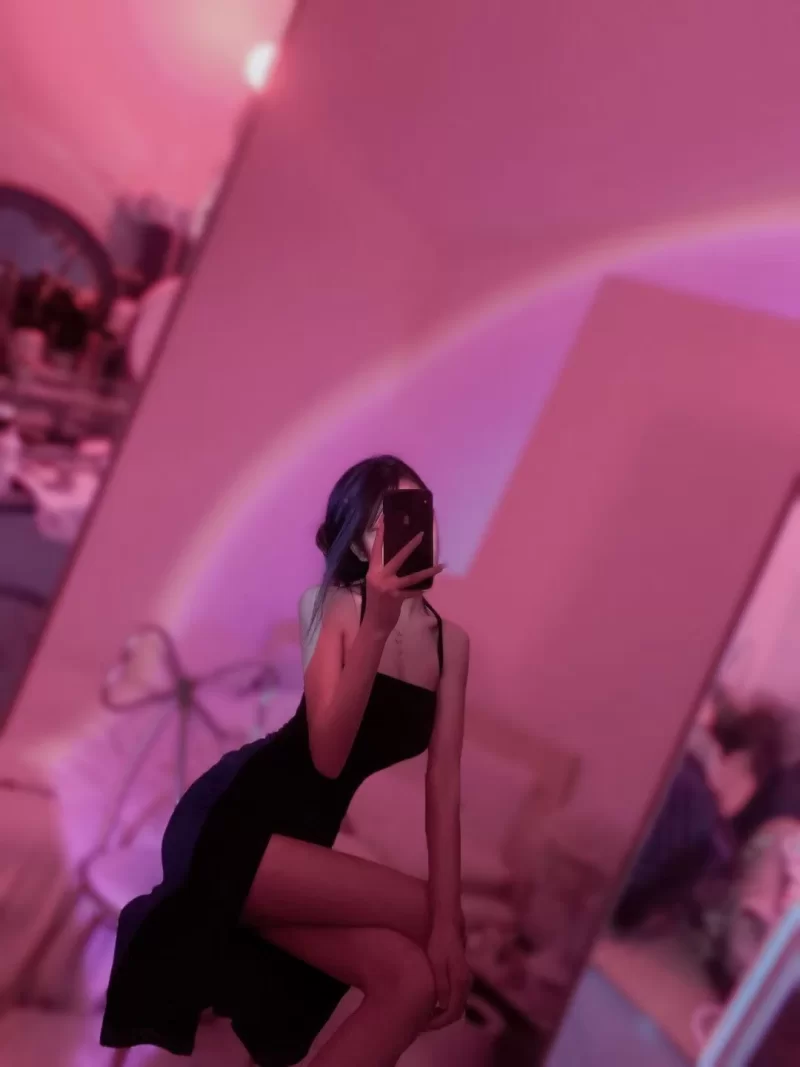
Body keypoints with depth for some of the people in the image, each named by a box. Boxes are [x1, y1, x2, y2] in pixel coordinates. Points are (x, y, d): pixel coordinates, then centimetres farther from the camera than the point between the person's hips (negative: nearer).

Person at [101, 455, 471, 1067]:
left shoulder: (452, 642, 5)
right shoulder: (336, 606, -9)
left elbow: (444, 784, -3)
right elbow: (327, 755, -20)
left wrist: (448, 921, -14)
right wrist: (376, 625, -30)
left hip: (301, 840, 6)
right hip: (234, 823, -6)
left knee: (415, 981, -15)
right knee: (419, 912, -20)